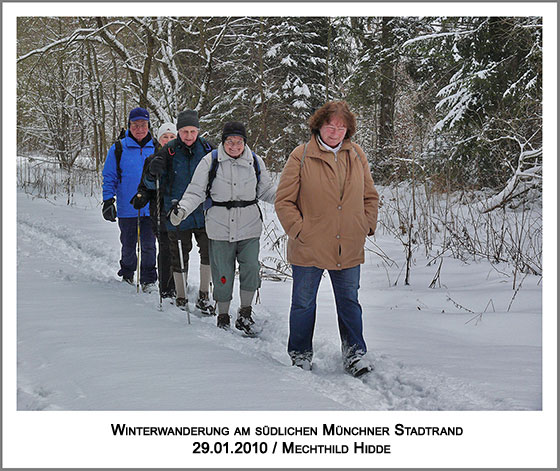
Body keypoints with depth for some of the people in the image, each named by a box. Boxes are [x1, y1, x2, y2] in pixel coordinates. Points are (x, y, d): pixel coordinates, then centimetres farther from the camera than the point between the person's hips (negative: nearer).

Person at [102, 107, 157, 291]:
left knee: (148, 246, -2)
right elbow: (109, 177, 4)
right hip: (126, 208, 0)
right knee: (128, 245, 11)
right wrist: (108, 200, -4)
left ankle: (148, 279, 9)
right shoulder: (118, 149, 1)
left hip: (150, 208, 0)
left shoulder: (156, 149, 5)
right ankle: (127, 274, 31)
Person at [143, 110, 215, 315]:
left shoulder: (207, 148, 0)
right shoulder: (169, 151, -6)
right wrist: (153, 173, -25)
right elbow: (151, 184, -4)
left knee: (210, 251, -4)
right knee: (179, 257, 7)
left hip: (203, 212, 2)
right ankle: (180, 297, 21)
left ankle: (204, 296, 10)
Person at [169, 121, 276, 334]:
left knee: (251, 269, -13)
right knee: (223, 276, 3)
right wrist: (182, 209, -18)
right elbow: (196, 192, -1)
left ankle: (245, 315, 6)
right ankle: (223, 317, 22)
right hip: (220, 229, -1)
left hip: (249, 229, 1)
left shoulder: (255, 162, 5)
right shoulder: (210, 162, -2)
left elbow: (267, 190, 15)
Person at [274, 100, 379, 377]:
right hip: (309, 248, -3)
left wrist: (367, 226, 6)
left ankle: (354, 353, 22)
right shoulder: (301, 157, -6)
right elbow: (284, 200, -5)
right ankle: (300, 354, 24)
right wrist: (298, 230, -11)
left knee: (349, 302, 10)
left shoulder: (357, 156, 7)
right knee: (304, 302, 9)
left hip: (349, 248, 3)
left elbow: (370, 196, 17)